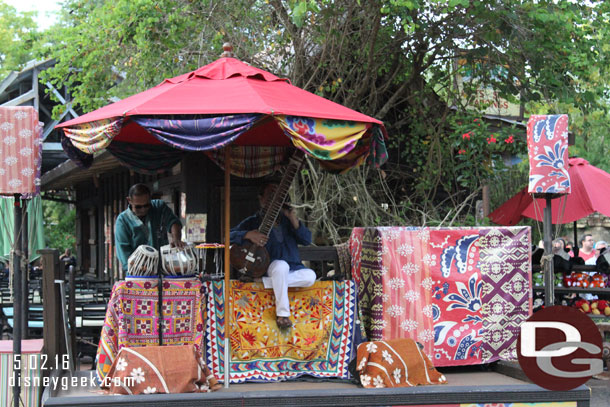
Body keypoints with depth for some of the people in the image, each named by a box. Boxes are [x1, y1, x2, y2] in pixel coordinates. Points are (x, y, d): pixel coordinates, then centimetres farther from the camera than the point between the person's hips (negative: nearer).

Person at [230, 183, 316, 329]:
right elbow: (229, 235, -3)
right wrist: (248, 235, -23)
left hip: (292, 269, 4)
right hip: (268, 268, -4)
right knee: (281, 265, -38)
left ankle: (264, 282, -25)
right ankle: (282, 313, -31)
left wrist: (293, 219, -10)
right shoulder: (252, 222, 7)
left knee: (310, 276, -27)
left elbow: (307, 240, 5)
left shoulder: (286, 220, 15)